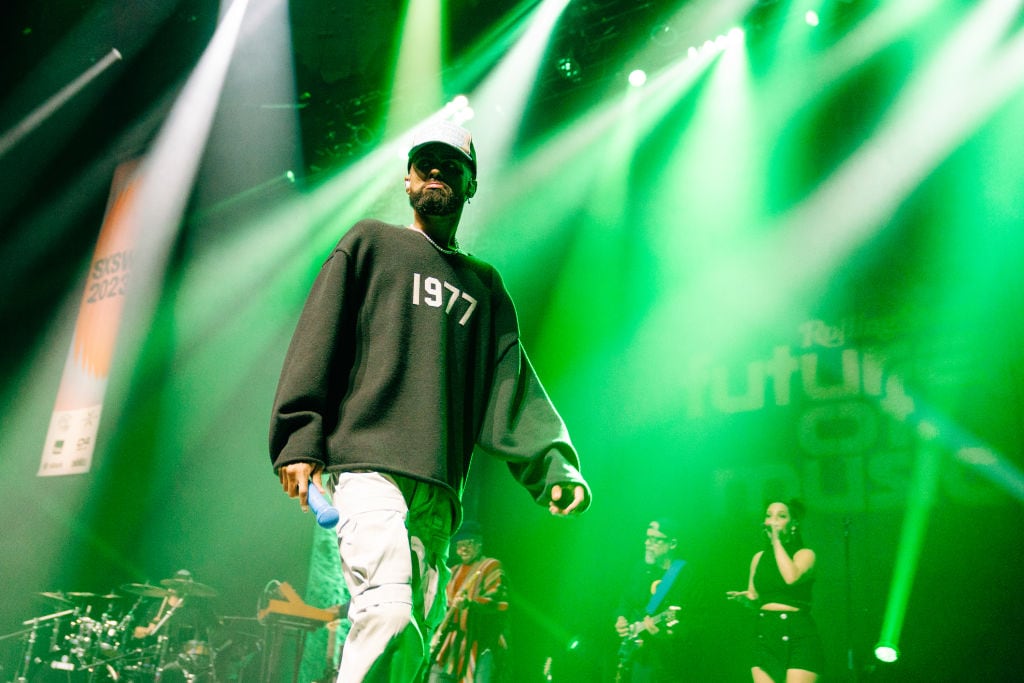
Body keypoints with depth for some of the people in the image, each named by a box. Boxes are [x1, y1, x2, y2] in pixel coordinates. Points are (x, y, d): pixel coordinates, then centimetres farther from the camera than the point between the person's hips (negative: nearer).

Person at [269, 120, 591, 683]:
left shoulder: (483, 284, 24)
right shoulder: (371, 242, 16)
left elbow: (513, 388, 15)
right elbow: (318, 339, 5)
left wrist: (555, 467, -1)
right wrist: (299, 441, -7)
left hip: (438, 492, 4)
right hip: (368, 465, -4)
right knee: (390, 614, -24)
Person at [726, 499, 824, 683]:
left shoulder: (804, 553, 1)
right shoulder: (759, 557, 14)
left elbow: (791, 577, -21)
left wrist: (777, 541, -10)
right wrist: (746, 598, -2)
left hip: (799, 637, -4)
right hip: (765, 636, 4)